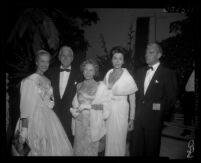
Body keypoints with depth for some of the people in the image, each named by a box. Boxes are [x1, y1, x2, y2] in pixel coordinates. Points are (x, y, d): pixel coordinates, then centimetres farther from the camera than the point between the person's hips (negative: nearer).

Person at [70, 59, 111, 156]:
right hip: (80, 122, 3)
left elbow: (104, 105, -7)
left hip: (93, 123, -3)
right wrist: (74, 111, -11)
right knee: (79, 149, 8)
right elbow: (75, 103, 9)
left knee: (91, 150, 5)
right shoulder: (79, 86, 9)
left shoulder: (100, 86, -2)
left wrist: (88, 106, -15)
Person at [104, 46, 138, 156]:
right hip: (107, 111, 4)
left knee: (118, 141, 7)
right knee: (107, 140, 13)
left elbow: (132, 99, -7)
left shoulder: (127, 77, -11)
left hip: (120, 112, -4)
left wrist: (131, 119, -7)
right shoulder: (107, 75, 2)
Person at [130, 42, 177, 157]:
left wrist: (162, 113, -6)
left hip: (154, 119, -4)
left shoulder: (168, 73, -6)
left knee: (151, 150, 9)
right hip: (138, 117, 5)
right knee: (135, 149, 11)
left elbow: (172, 98, -6)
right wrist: (135, 111, 5)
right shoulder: (140, 72, 11)